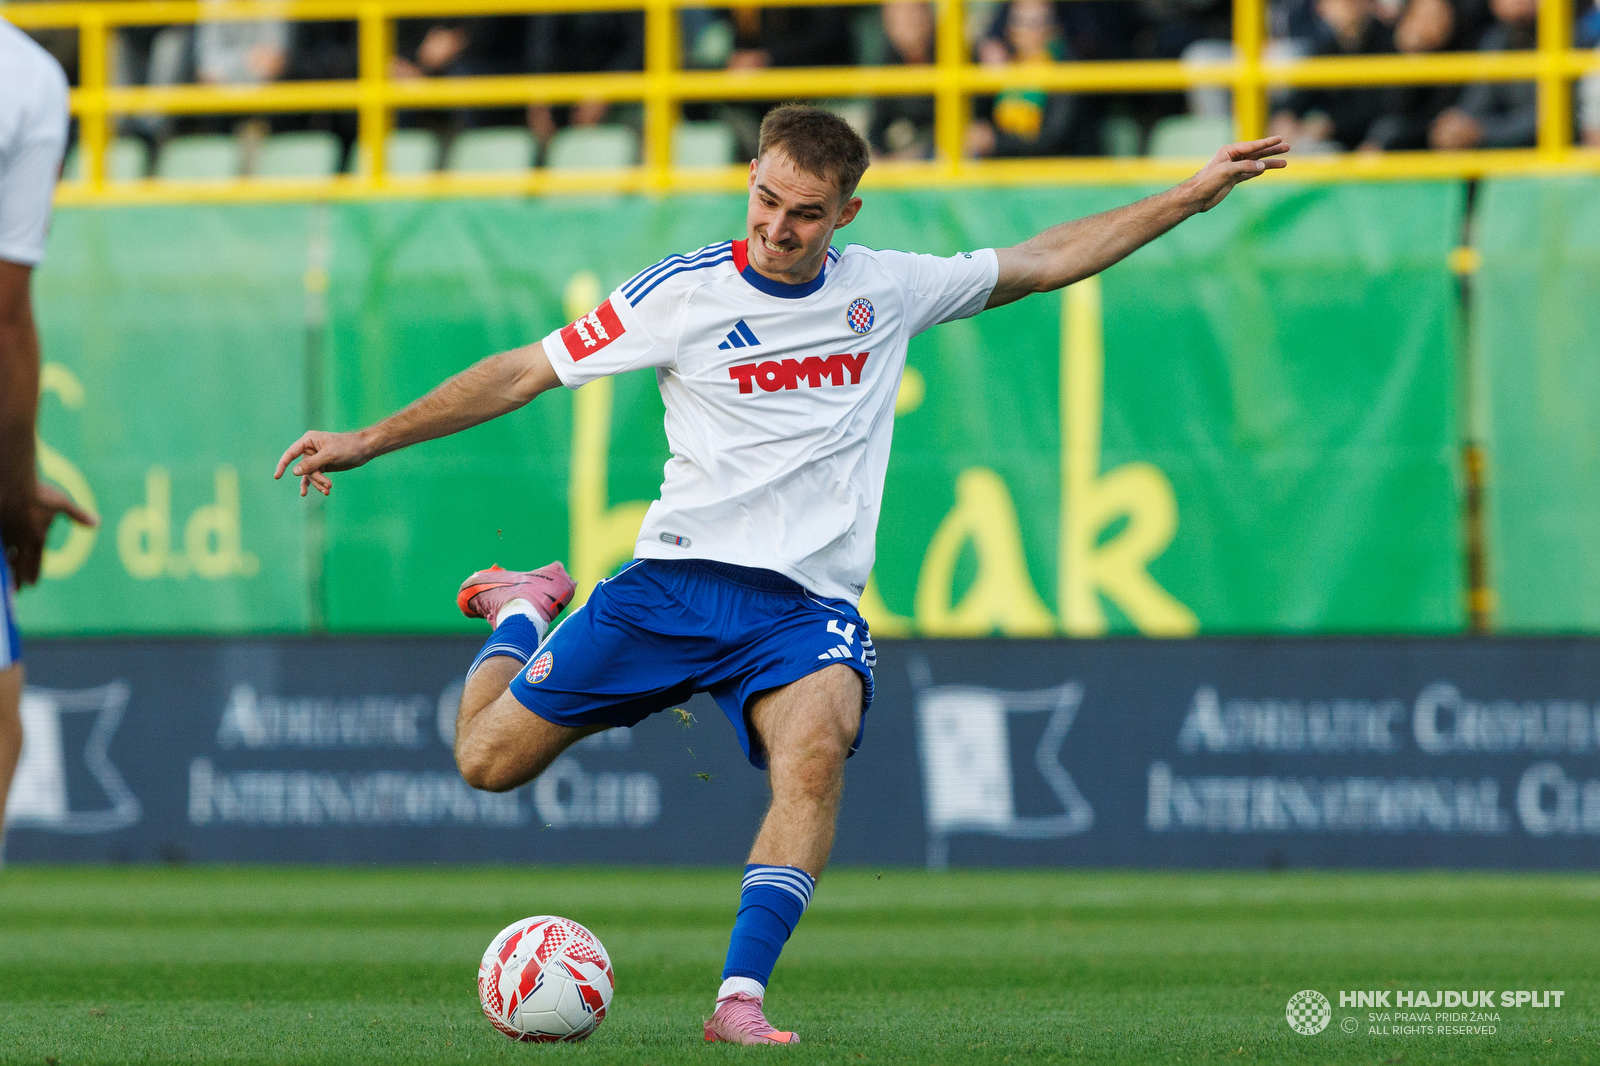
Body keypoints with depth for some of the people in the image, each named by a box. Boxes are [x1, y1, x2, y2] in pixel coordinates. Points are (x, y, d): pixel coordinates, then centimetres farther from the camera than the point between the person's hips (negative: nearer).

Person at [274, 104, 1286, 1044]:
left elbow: (1046, 260, 17)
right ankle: (525, 612, 32)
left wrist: (1193, 195, 15)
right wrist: (367, 441, -2)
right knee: (489, 760, -2)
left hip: (810, 603, 0)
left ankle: (740, 997, -33)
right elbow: (526, 371, 1)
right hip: (678, 579, 0)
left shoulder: (888, 289, 6)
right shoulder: (683, 292, -2)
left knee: (816, 750, -33)